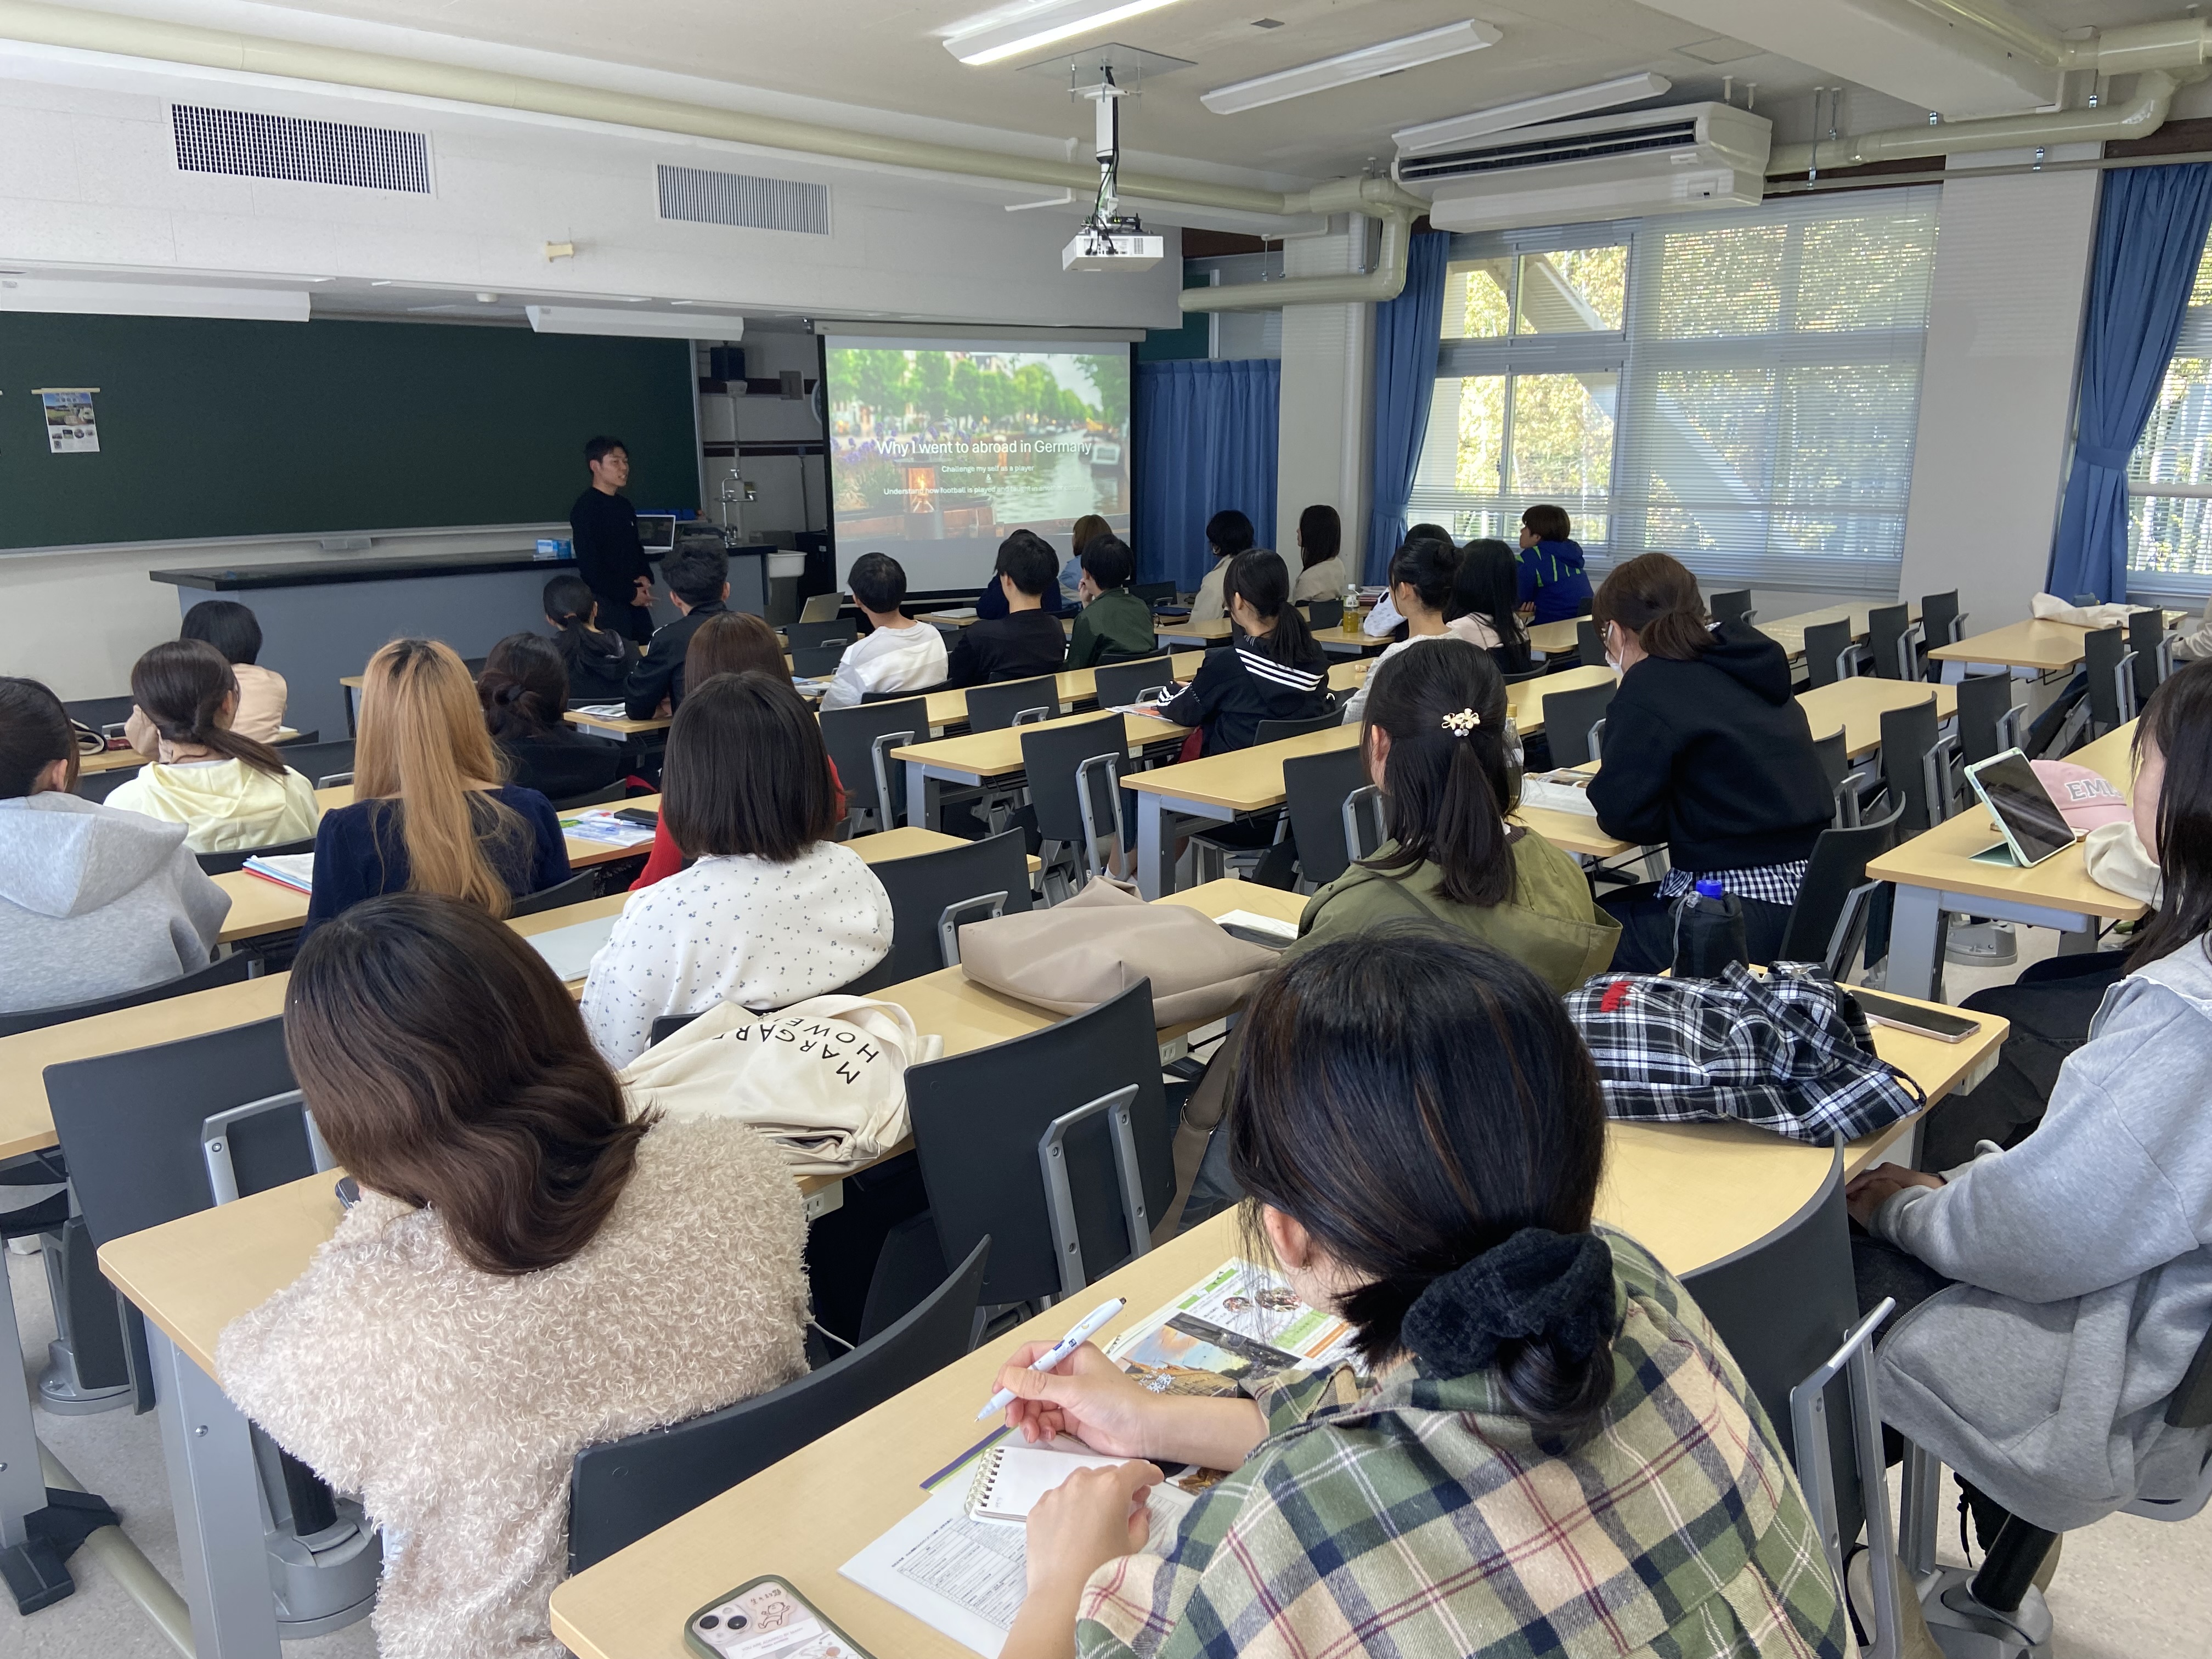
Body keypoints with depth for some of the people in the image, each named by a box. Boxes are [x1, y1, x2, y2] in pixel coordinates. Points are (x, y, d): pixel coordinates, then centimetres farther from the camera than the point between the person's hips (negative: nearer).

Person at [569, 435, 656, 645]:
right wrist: (629, 594, -12)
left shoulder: (625, 506, 14)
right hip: (606, 602, -7)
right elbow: (589, 565, -15)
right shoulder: (586, 508, -9)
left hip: (635, 599, 7)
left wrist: (646, 577, 2)